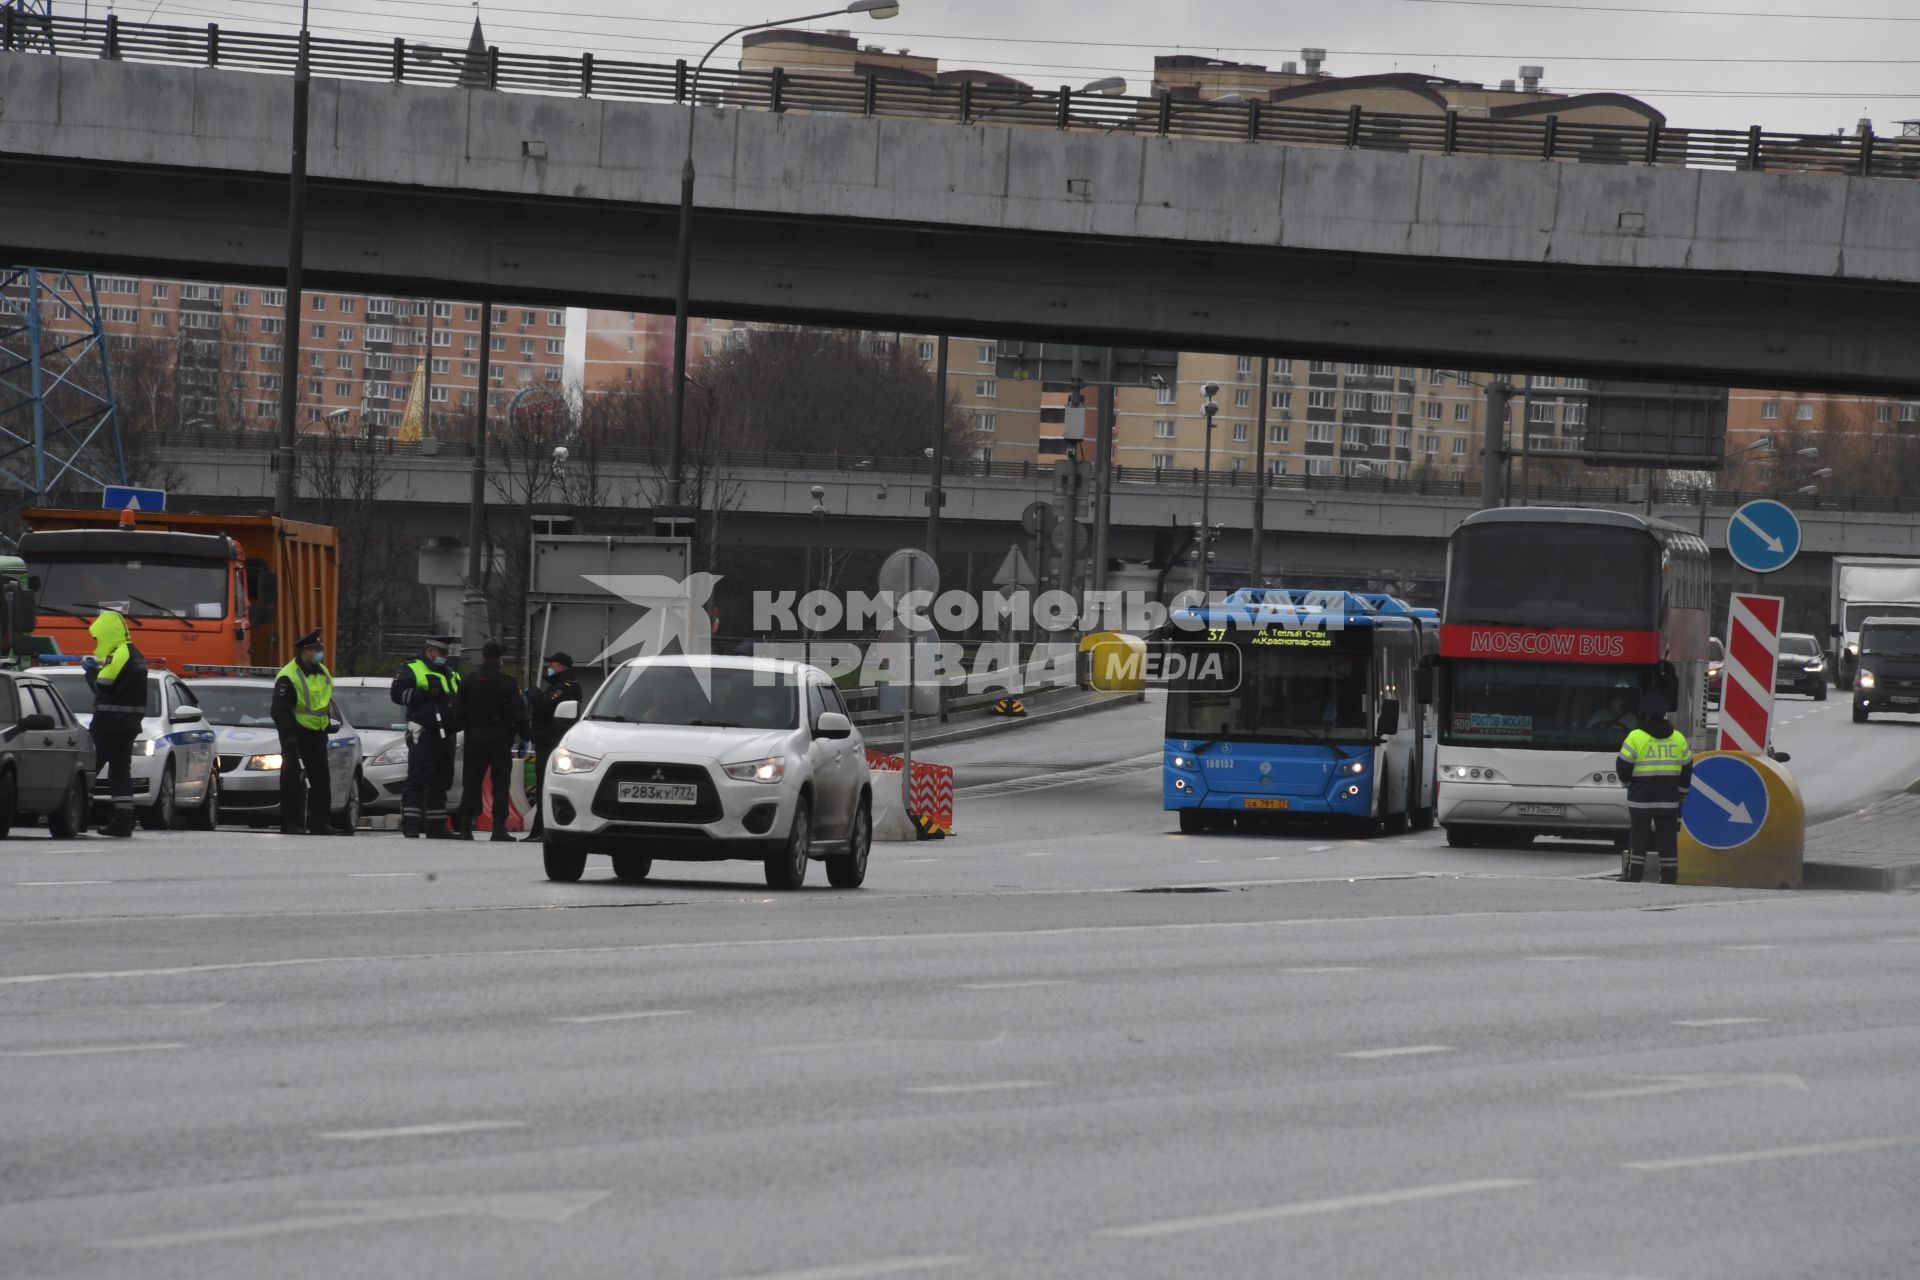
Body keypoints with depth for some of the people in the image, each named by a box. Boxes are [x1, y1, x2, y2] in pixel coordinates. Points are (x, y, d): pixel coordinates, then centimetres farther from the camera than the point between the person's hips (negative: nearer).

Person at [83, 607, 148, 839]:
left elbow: (101, 687, -16)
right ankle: (123, 821, 4)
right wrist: (99, 668, 10)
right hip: (129, 723, 9)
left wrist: (90, 671, 1)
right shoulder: (135, 655, 16)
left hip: (110, 723, -9)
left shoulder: (118, 655, -16)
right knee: (120, 770, 8)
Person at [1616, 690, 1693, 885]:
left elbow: (1624, 768, -5)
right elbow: (1687, 769, 11)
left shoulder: (1635, 737, -8)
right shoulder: (1678, 738, 6)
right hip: (1669, 799, 3)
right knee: (1667, 838, 6)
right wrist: (1681, 794, 20)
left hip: (1641, 798, -3)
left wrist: (1628, 782, 16)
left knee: (1638, 839, 1)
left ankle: (1633, 875, 1)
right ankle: (1669, 876, 5)